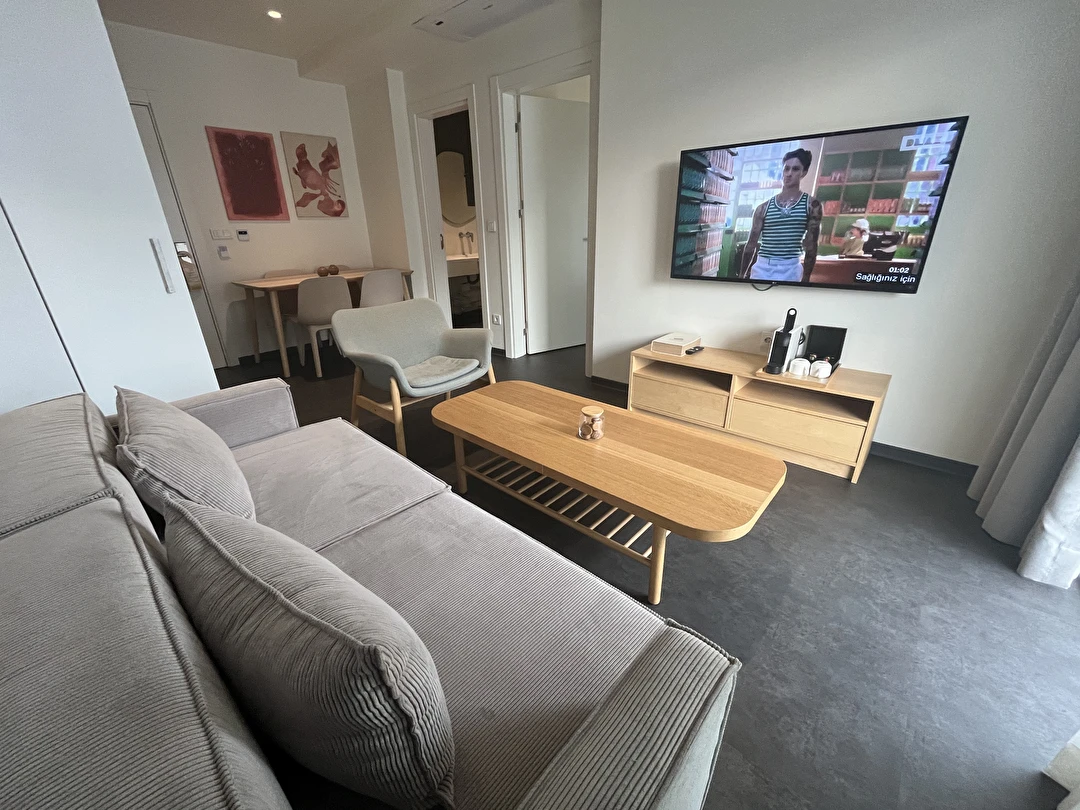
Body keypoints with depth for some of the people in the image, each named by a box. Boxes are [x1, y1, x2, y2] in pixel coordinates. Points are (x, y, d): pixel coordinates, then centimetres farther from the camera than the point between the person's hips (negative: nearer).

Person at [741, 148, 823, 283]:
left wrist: (805, 279, 0)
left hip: (790, 270, -1)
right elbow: (752, 243, 10)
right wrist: (744, 274, 8)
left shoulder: (811, 205, 6)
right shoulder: (764, 207, 9)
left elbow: (811, 246, 4)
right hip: (761, 268, 1)